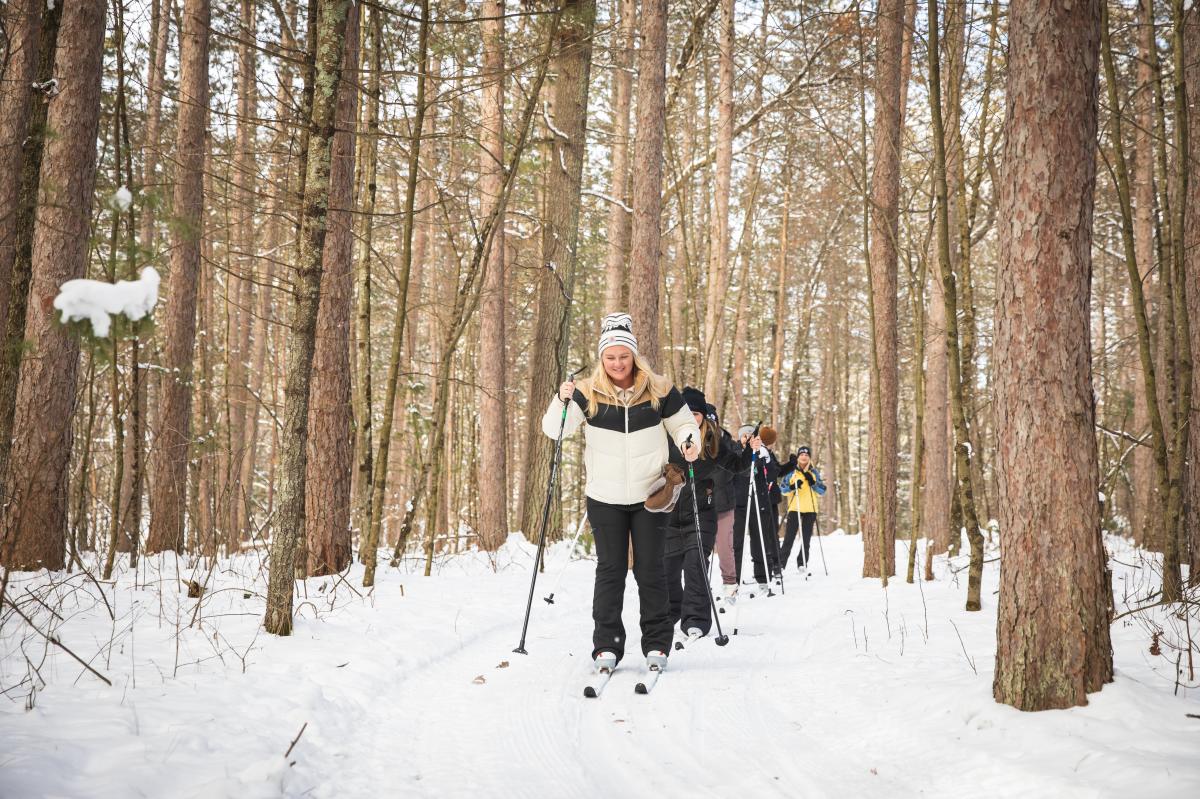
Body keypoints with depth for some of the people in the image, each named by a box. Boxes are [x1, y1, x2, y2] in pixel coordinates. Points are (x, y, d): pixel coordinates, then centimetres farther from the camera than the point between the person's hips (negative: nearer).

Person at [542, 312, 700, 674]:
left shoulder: (658, 390, -3)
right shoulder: (588, 393, -5)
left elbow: (683, 422, 9)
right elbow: (554, 430, -7)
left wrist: (689, 441, -13)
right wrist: (562, 401, -26)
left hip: (649, 496, 0)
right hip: (605, 498, 0)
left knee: (651, 570, 6)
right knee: (610, 570, 5)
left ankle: (656, 644, 14)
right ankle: (606, 645, 10)